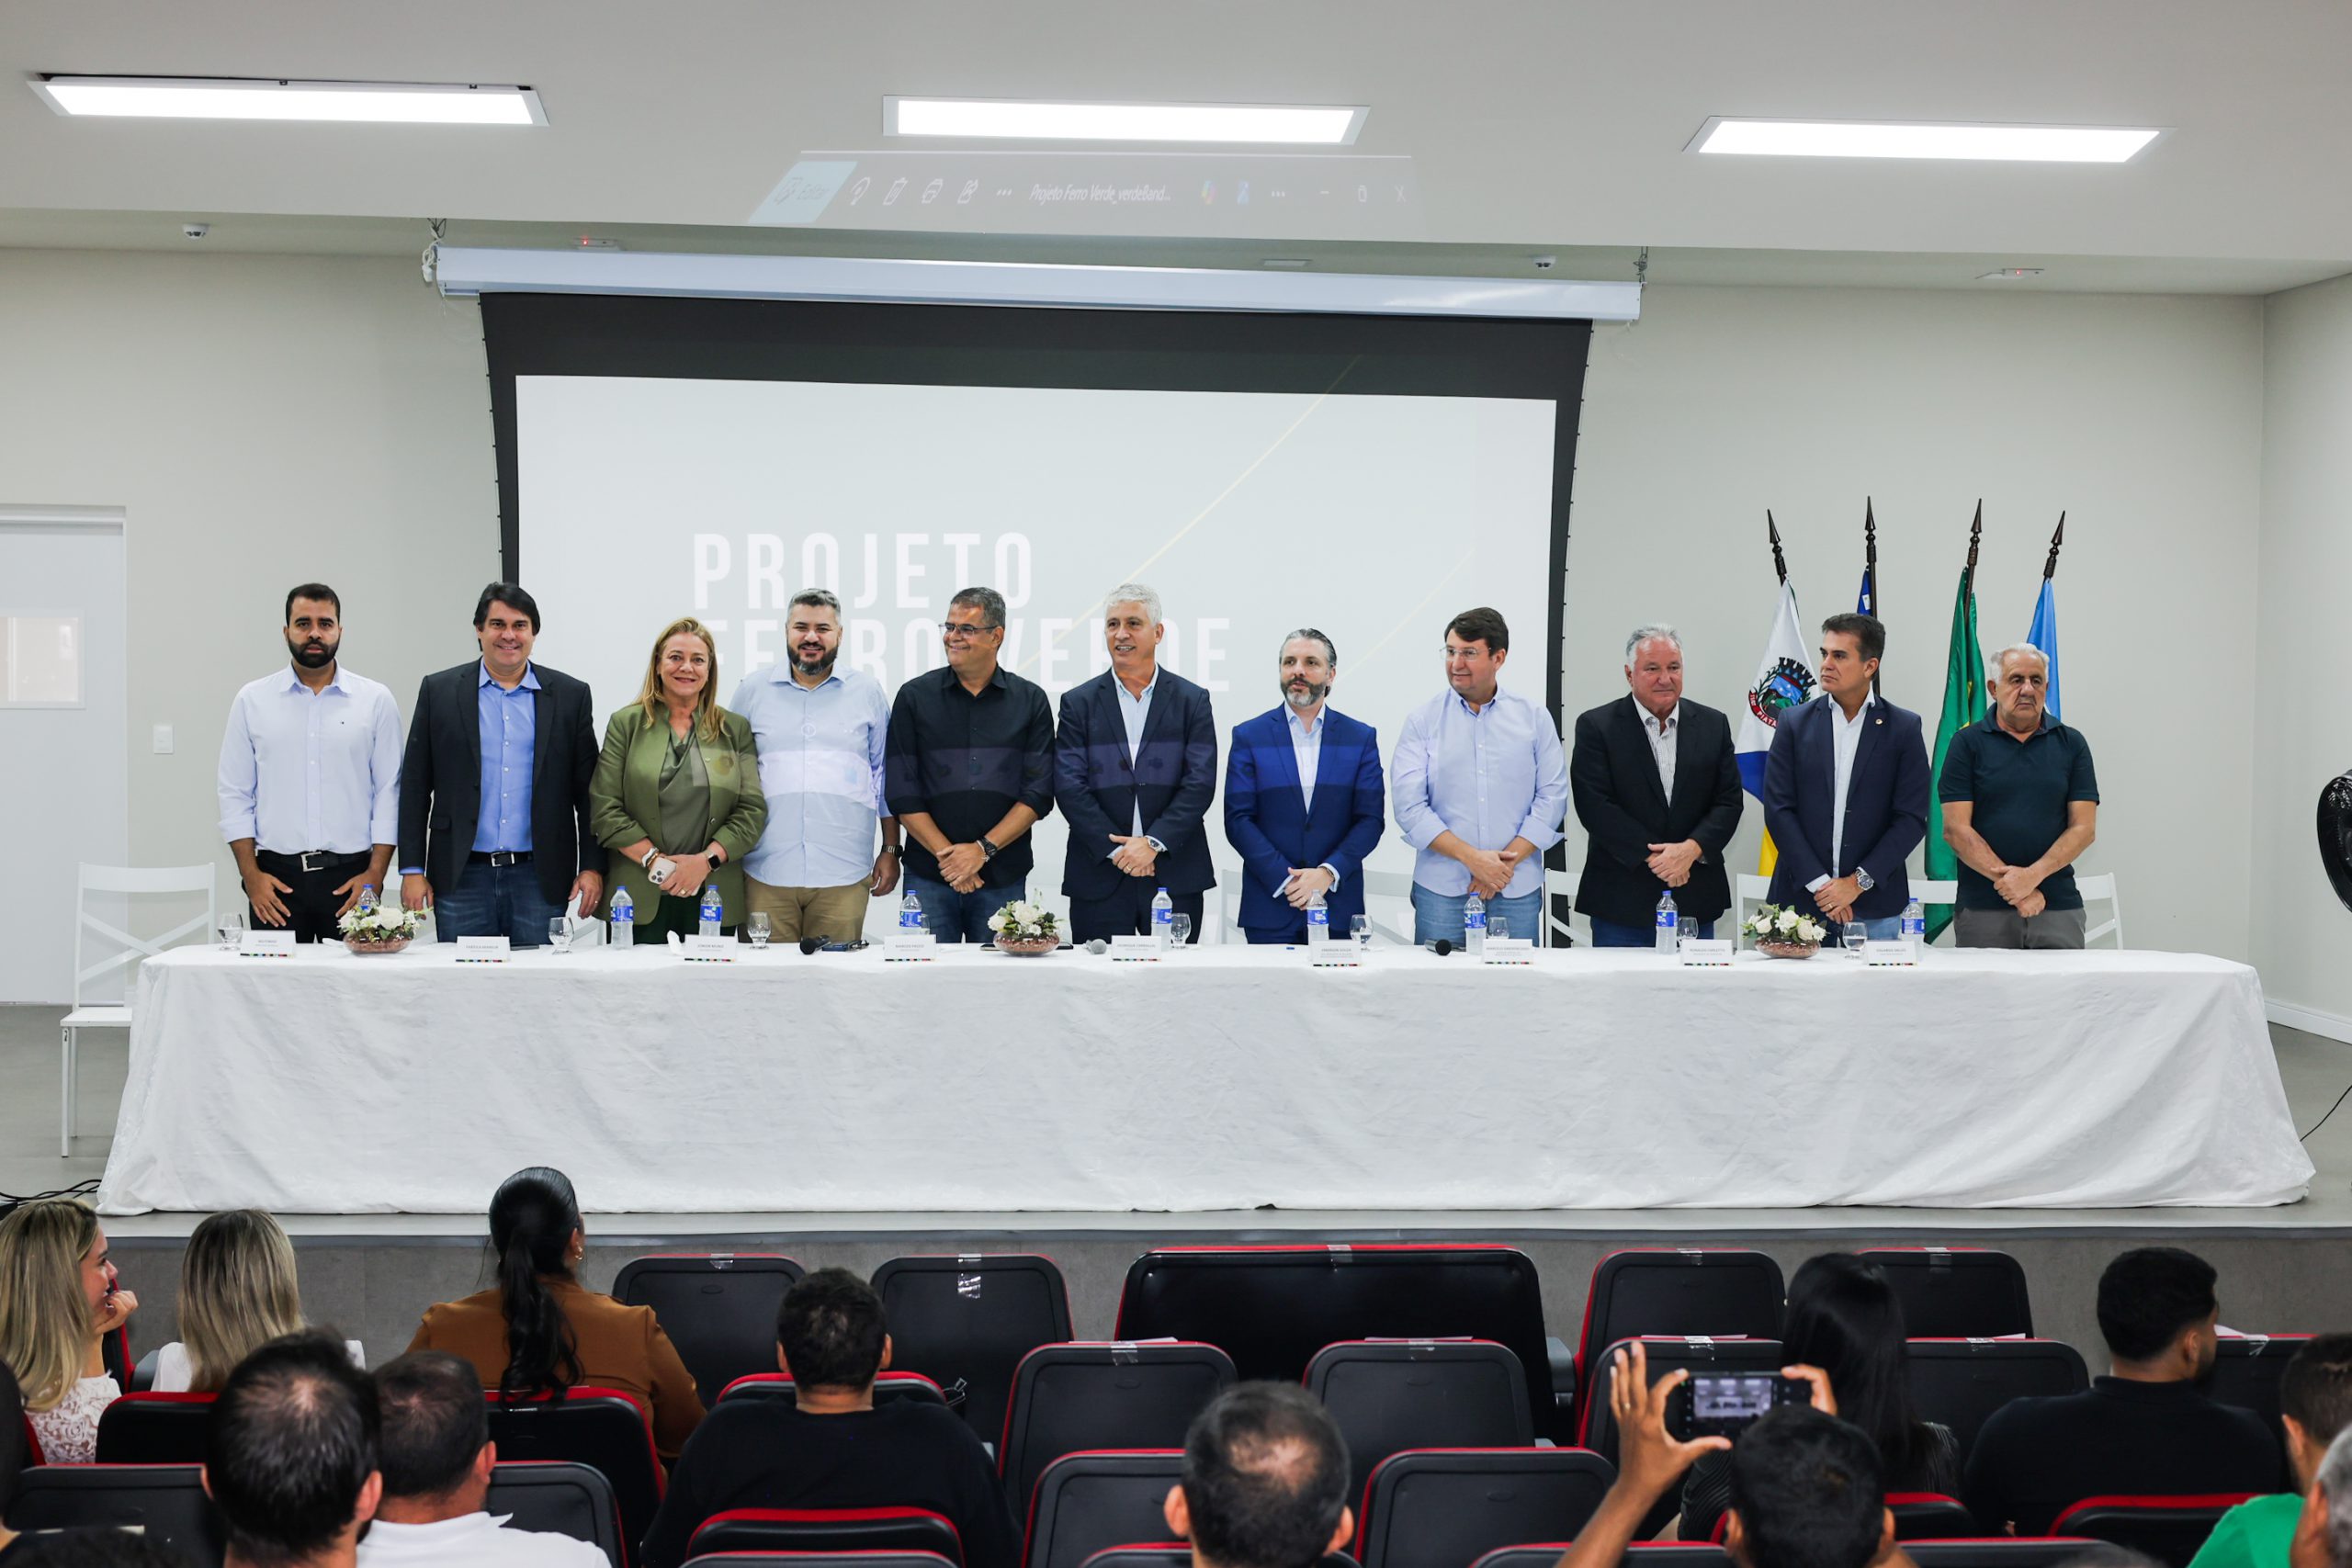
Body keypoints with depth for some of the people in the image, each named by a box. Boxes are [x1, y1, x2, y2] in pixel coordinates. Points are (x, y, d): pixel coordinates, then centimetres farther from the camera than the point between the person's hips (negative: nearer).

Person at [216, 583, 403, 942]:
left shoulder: (376, 700, 5)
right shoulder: (252, 700, 8)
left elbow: (388, 791, 3)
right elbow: (235, 794, 7)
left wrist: (375, 874, -5)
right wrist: (251, 874, -2)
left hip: (351, 878, -1)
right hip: (276, 877, 1)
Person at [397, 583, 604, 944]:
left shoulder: (570, 695, 6)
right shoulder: (439, 691, 6)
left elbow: (587, 790, 7)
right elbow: (415, 786, 6)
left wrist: (592, 866, 0)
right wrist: (412, 869, 0)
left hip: (540, 877, 0)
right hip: (461, 876, 0)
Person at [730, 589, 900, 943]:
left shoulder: (867, 692, 9)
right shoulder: (753, 689, 9)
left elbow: (886, 776, 13)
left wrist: (891, 851, 10)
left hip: (843, 875, 0)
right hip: (765, 873, 0)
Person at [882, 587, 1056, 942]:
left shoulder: (1030, 701, 6)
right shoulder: (915, 697, 4)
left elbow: (1038, 793, 1)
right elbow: (901, 793, 1)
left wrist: (983, 849, -10)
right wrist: (946, 855, -9)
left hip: (1004, 876, 0)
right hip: (928, 876, 0)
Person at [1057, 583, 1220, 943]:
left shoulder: (1192, 701, 7)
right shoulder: (1078, 703, 7)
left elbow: (1200, 782, -2)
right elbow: (1069, 785, -1)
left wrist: (1153, 843, -13)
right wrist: (1115, 848, -11)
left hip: (1175, 874, 0)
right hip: (1099, 877, 0)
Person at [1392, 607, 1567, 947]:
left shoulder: (1534, 718, 7)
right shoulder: (1422, 721, 4)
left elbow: (1552, 797, 3)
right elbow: (1409, 805, -4)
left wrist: (1507, 862, -9)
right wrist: (1471, 857, -13)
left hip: (1518, 889, 1)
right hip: (1441, 890, -1)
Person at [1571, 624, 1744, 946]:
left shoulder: (1713, 726, 10)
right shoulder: (1596, 726, -1)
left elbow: (1728, 802, 5)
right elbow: (1595, 807, -9)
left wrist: (1692, 848, -13)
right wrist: (1651, 857, -15)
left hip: (1695, 899, 3)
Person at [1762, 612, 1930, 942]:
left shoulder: (1903, 728, 2)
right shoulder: (1794, 723, 5)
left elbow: (1912, 818, -2)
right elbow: (1778, 810, -1)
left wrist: (1858, 882, -10)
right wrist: (1819, 884, -9)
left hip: (1875, 907, -1)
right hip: (1802, 900, 1)